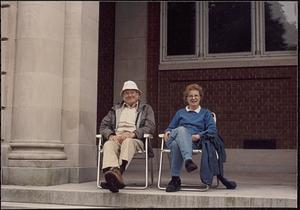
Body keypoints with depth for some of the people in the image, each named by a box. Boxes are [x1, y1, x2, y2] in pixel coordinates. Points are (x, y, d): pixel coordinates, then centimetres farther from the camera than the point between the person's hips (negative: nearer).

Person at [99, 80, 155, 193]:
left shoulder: (146, 109, 22)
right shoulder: (115, 109, 31)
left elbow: (150, 127, 4)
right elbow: (103, 125, 18)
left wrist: (132, 134, -14)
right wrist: (111, 135, -7)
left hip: (135, 139, -2)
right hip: (116, 138, 2)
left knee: (128, 142, -39)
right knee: (108, 145, -34)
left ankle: (119, 171, -62)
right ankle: (114, 171, -60)